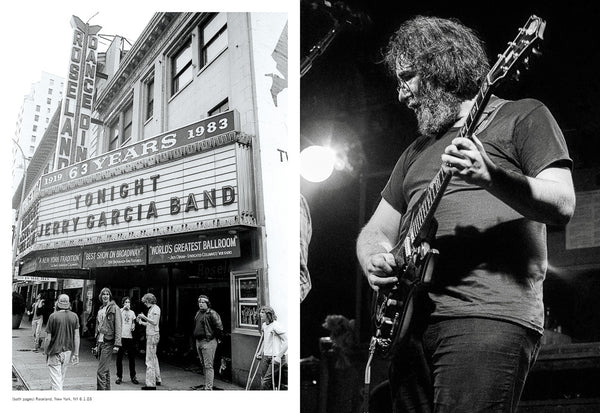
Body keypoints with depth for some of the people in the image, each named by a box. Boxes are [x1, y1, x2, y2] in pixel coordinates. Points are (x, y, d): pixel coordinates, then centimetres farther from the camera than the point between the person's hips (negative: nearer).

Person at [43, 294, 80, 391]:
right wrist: (76, 354, 5)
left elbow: (48, 338, -9)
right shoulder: (74, 316, -1)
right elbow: (76, 337, -1)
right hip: (68, 351, 4)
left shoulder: (53, 316, -11)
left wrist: (45, 350, 6)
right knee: (62, 377, 21)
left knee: (56, 378, 0)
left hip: (55, 351, -4)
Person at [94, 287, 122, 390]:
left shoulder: (114, 308, -6)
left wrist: (117, 344, -17)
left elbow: (118, 327, -11)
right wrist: (96, 344, 17)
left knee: (101, 371, -12)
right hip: (100, 342, 8)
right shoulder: (100, 310, 16)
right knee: (106, 370, 14)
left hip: (108, 342, -8)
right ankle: (107, 389, 21)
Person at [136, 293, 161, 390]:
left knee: (150, 360, -10)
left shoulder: (156, 308, -11)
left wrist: (144, 317, -21)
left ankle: (151, 384, -9)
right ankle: (157, 380, 31)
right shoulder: (151, 309, 16)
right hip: (150, 335, 10)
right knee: (154, 358, 19)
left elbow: (155, 322, -21)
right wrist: (141, 322, 8)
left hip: (153, 335, -10)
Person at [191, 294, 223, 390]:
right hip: (198, 341, 9)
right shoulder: (198, 313, 14)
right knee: (203, 364, 17)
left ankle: (208, 387, -7)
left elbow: (219, 327, -14)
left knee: (208, 365, -8)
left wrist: (218, 338, -7)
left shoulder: (212, 313, -14)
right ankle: (207, 383, 28)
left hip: (208, 342, -9)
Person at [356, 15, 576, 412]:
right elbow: (375, 230, 22)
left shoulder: (522, 116, 7)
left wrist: (489, 175, -22)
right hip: (409, 318, 6)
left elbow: (563, 206, -6)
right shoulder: (417, 150, 23)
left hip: (489, 316, -6)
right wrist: (375, 261, -1)